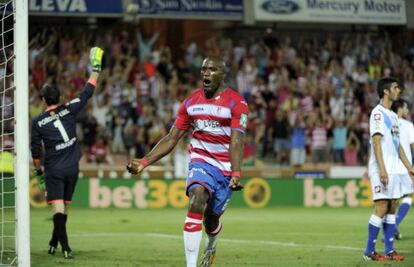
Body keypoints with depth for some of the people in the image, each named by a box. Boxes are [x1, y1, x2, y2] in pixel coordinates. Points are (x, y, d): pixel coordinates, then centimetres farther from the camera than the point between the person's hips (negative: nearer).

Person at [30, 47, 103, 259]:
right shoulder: (69, 110, -2)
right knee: (64, 208, 14)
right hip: (72, 169, 3)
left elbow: (36, 150, 2)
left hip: (53, 170, -3)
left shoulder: (38, 122, -5)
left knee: (58, 208, -9)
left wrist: (38, 169, 16)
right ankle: (54, 243, 26)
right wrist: (95, 69, 11)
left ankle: (65, 247, -22)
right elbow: (87, 93, 4)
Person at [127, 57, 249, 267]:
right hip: (201, 161, 1)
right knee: (197, 201, -27)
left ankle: (211, 245, 47)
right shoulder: (191, 102, 5)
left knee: (211, 219, 6)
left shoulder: (236, 103, -7)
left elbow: (236, 141, -17)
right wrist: (144, 162, -3)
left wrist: (236, 174, -31)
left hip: (226, 166, -1)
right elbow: (171, 139, 7)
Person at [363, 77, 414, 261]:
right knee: (381, 208, -10)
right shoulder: (378, 113, -10)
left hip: (393, 169, 9)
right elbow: (376, 142, -17)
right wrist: (382, 169, -23)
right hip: (381, 169, -9)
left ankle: (389, 250, 10)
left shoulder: (393, 115, 18)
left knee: (391, 208, 7)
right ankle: (369, 251, -6)